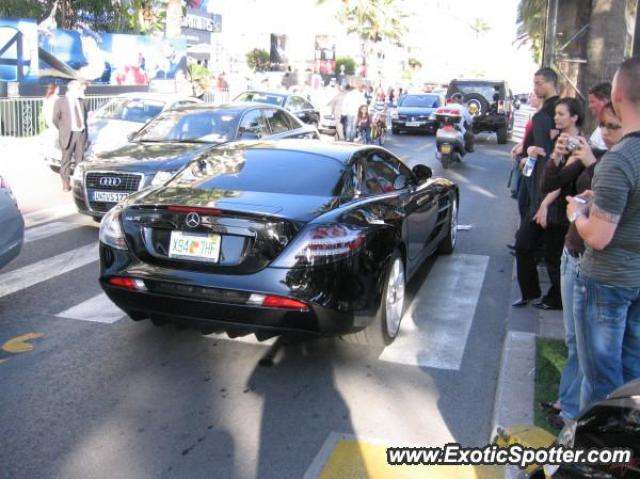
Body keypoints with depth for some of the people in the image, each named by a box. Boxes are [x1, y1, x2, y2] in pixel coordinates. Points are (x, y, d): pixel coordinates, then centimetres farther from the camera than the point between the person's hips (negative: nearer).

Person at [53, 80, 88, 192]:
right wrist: (64, 130, 8)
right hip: (68, 135, -4)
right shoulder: (60, 102, -3)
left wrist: (84, 130, 14)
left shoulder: (81, 102, 10)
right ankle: (65, 183, 10)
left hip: (81, 134, 4)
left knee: (80, 158, 10)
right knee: (66, 159, 2)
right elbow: (56, 119, 2)